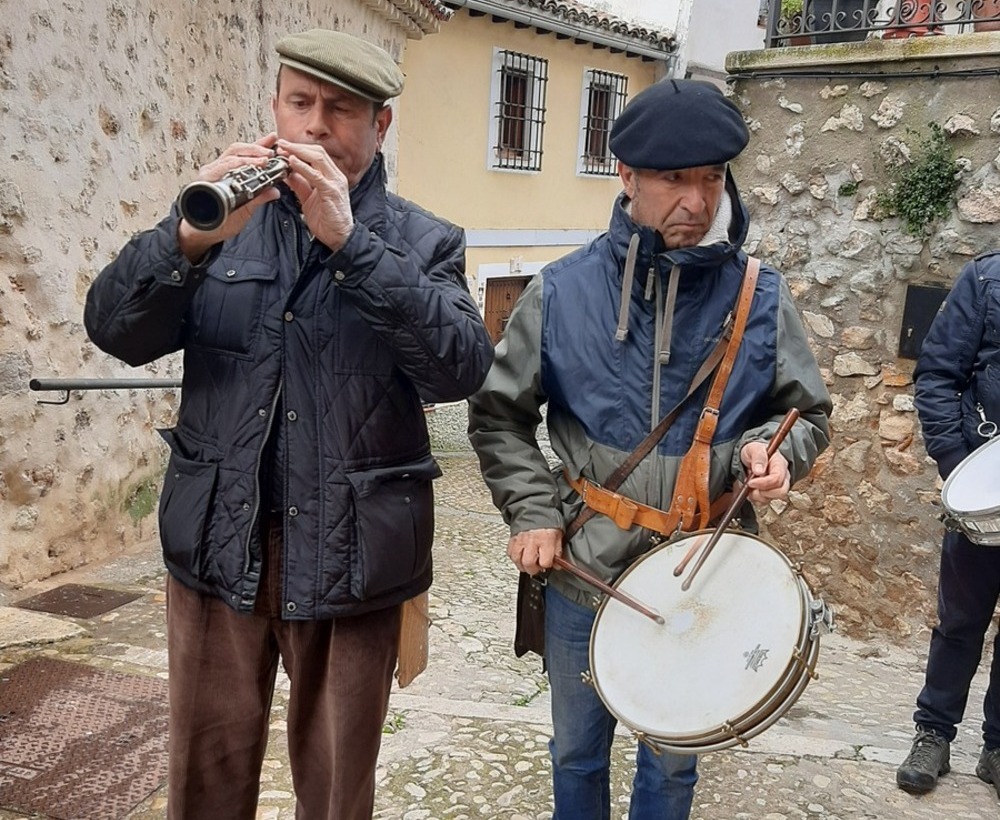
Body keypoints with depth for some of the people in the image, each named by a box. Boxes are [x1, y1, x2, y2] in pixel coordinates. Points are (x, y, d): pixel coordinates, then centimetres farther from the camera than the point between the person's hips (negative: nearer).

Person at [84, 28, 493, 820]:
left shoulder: (424, 242, 2)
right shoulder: (225, 218, 7)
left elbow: (463, 368, -16)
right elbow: (115, 330, -5)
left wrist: (348, 240, -24)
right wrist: (192, 236, -23)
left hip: (349, 552, -1)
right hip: (219, 542, 2)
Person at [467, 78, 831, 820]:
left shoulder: (761, 300, -7)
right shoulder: (563, 293, -9)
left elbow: (811, 414, 5)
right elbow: (498, 416, 1)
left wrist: (772, 449, -17)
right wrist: (533, 510, -9)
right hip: (583, 576, 0)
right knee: (578, 752, 21)